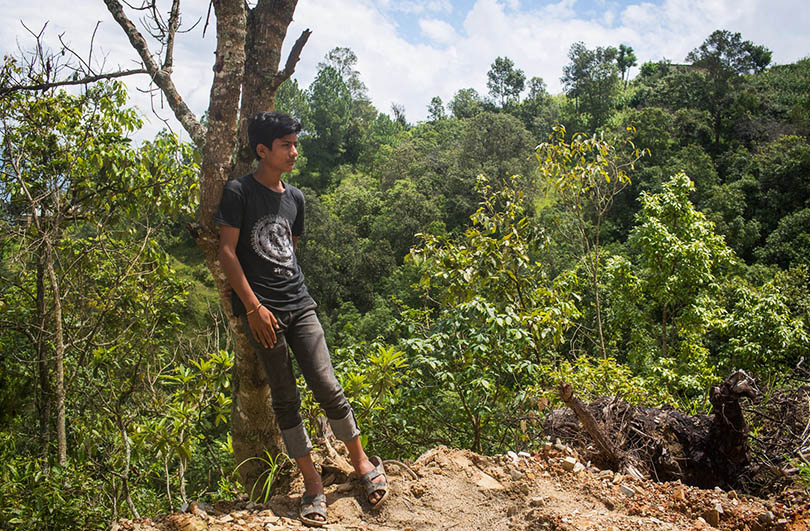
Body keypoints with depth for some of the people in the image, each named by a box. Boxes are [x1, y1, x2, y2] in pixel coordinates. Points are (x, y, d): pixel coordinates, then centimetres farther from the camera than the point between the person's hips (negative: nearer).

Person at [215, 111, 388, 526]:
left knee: (327, 387, -2)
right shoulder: (238, 192, -2)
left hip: (299, 304, 4)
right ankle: (312, 482, 11)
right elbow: (227, 252, -6)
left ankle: (362, 462, 15)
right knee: (285, 397, 1)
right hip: (260, 309, -4)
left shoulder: (295, 197, 15)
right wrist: (254, 306, -12)